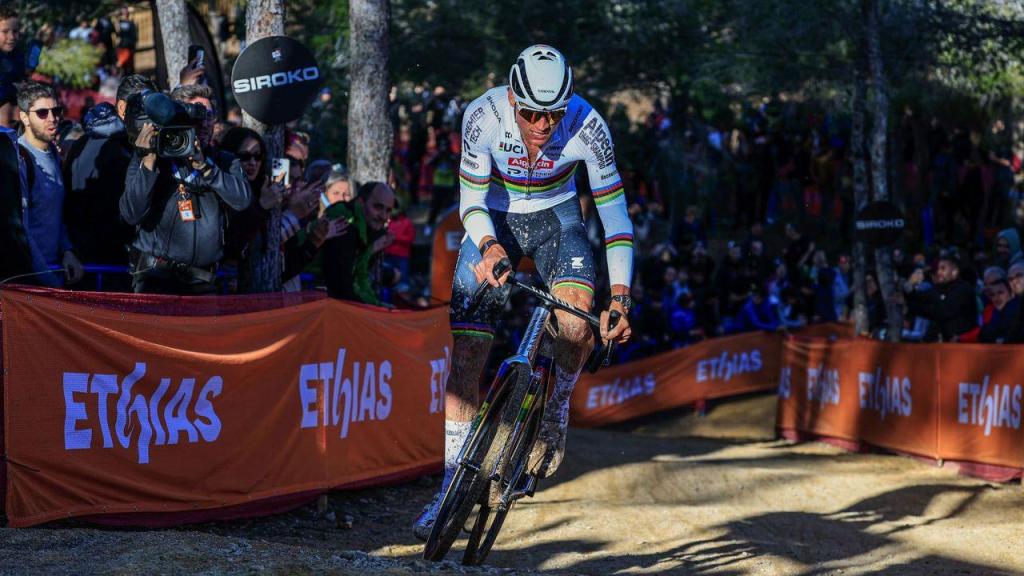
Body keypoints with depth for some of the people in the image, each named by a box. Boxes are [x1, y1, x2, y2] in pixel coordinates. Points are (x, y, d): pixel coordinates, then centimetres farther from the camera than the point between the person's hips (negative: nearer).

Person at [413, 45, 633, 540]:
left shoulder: (586, 127, -28)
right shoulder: (483, 116, -28)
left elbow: (614, 213, -22)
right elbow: (471, 200, -19)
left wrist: (620, 296, -29)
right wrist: (488, 246, -40)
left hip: (557, 217, 0)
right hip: (495, 219, 1)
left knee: (578, 313, -30)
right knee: (465, 348, -11)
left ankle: (555, 412, -1)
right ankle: (452, 487, -6)